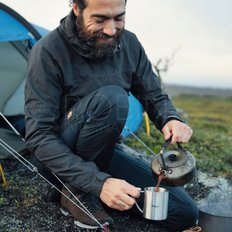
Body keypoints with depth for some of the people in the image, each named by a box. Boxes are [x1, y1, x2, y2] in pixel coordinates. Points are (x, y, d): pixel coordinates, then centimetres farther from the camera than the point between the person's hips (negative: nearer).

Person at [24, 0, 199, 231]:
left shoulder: (129, 43, -4)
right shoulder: (48, 52, -21)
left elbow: (155, 97, 5)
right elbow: (38, 136, -24)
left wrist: (170, 119, -21)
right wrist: (97, 181, -35)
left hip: (104, 151, 6)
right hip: (63, 155, -5)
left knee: (184, 213, -4)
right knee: (110, 98, -34)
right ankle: (76, 193, -14)